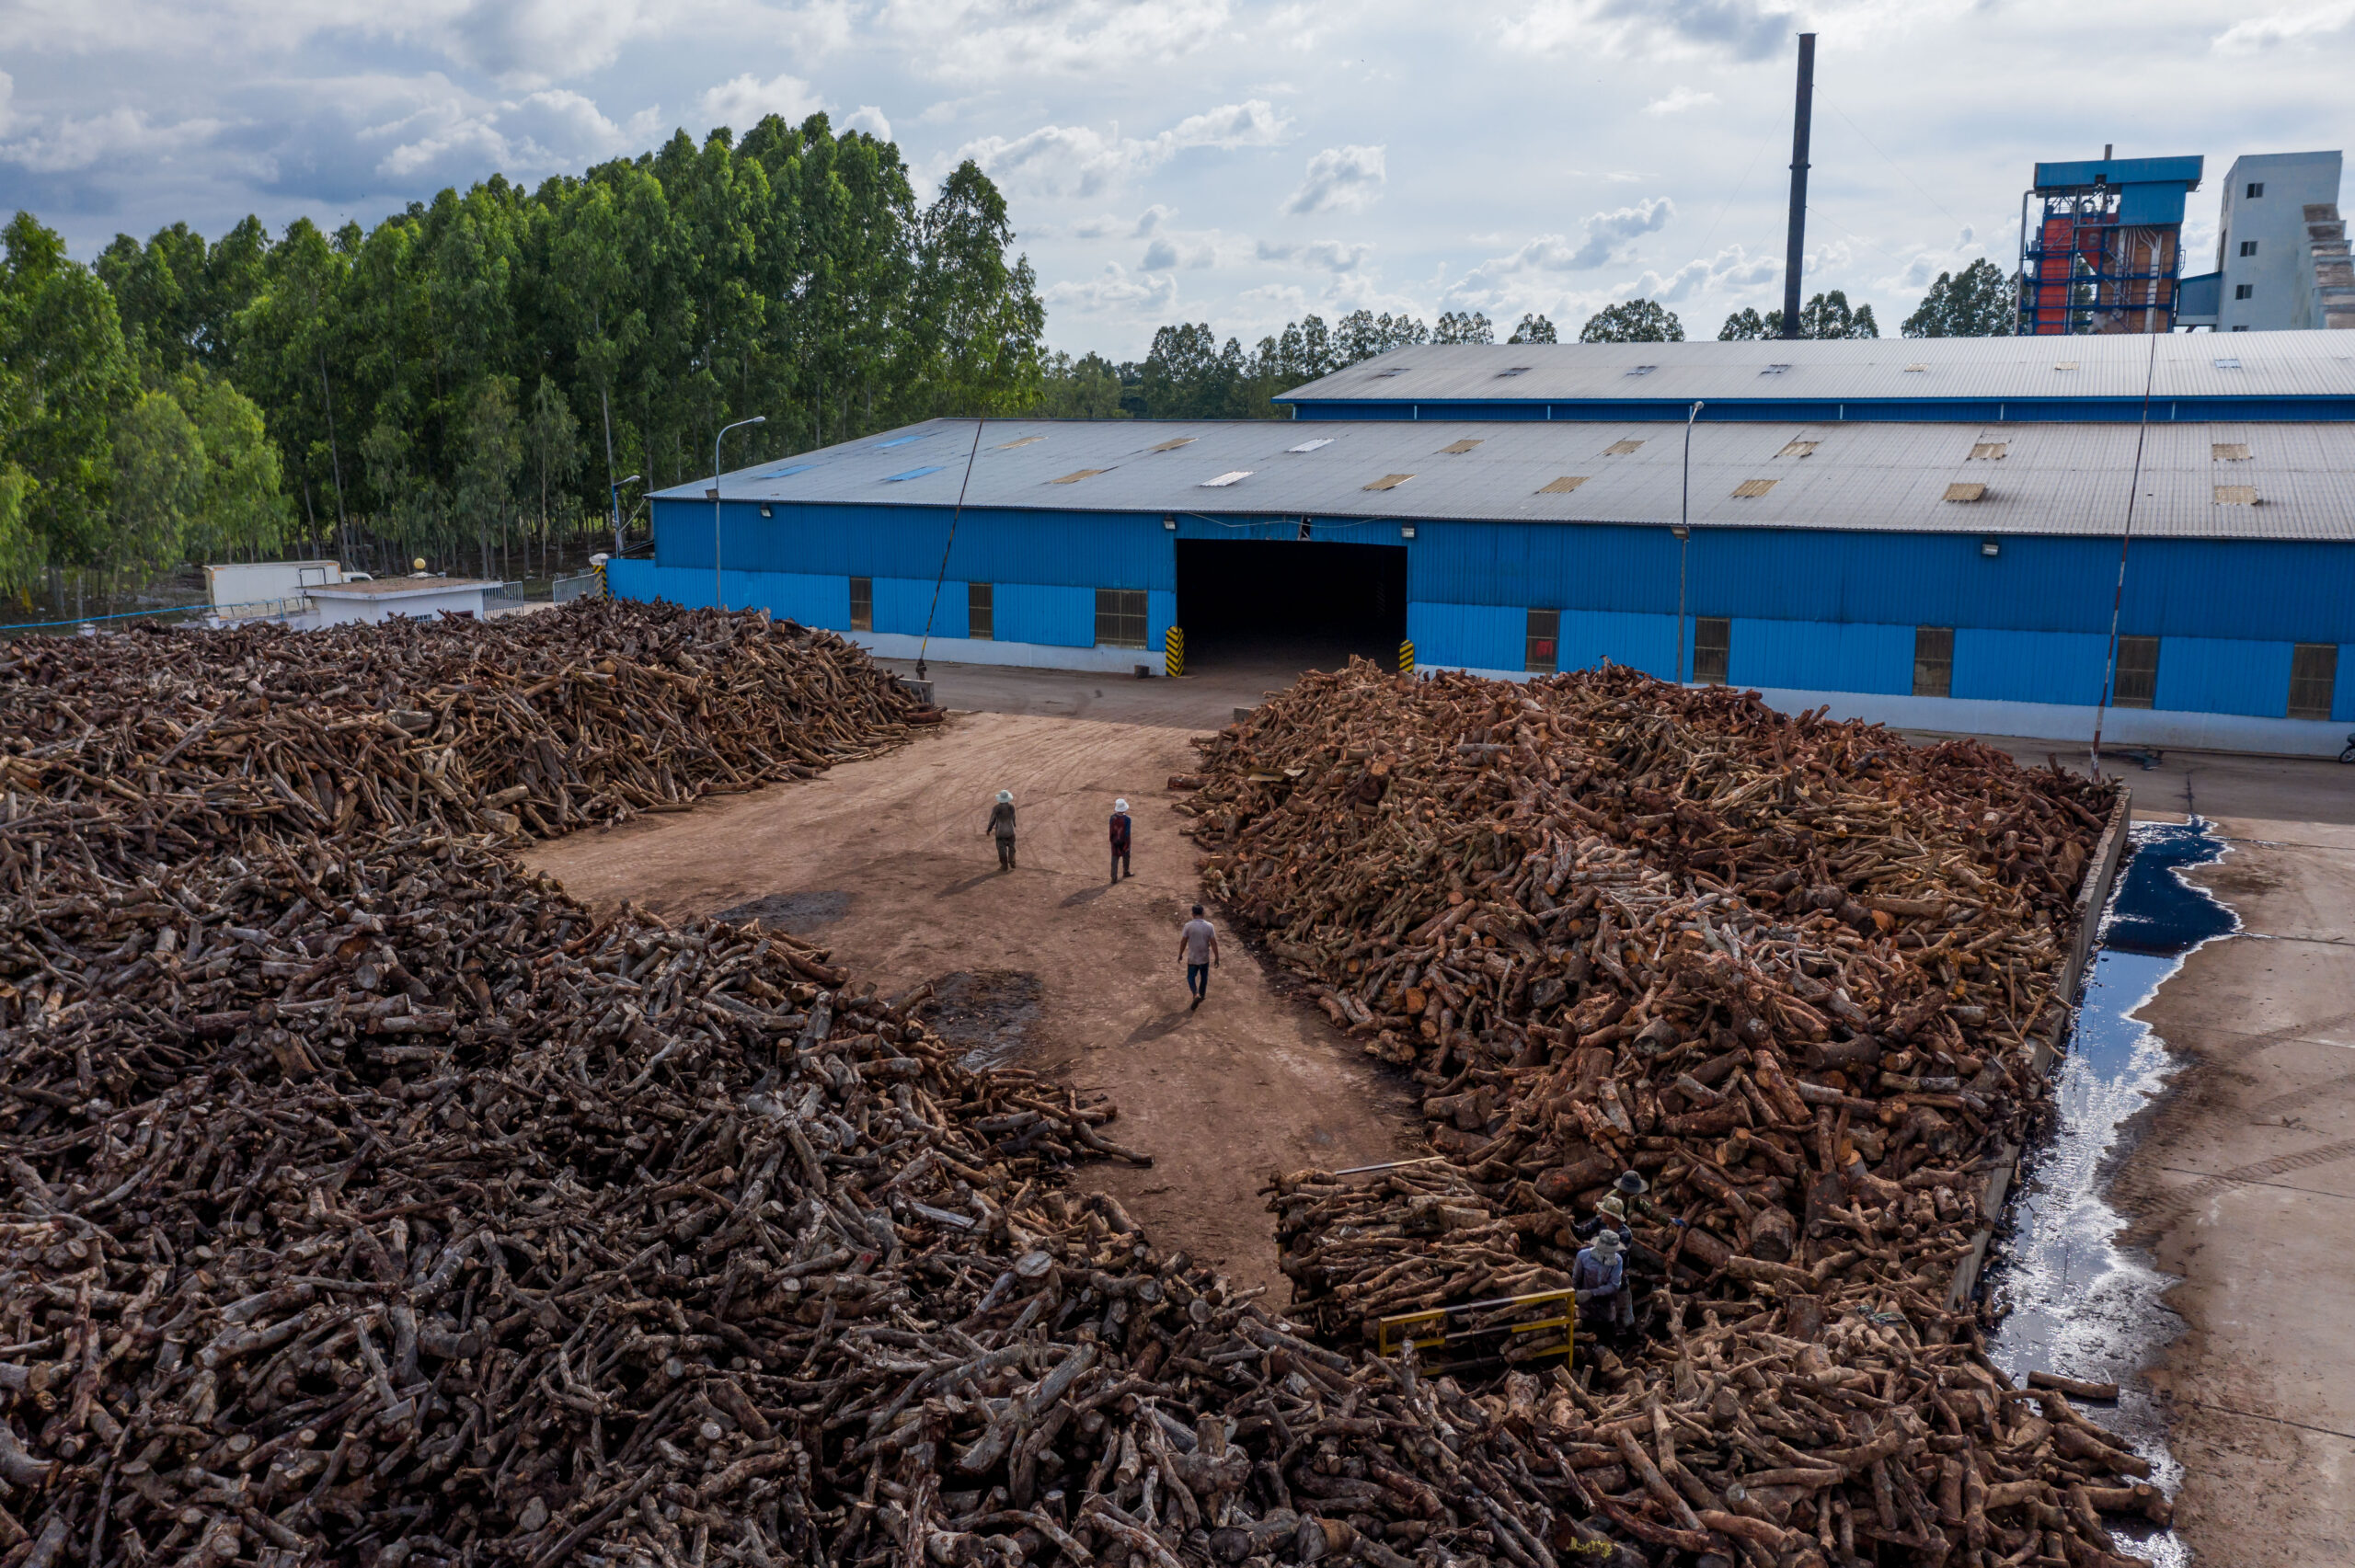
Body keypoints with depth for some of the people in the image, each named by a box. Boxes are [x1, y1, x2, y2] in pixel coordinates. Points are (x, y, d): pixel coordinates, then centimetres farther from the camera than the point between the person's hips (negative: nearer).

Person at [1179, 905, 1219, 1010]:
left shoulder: (1188, 925, -15)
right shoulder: (1209, 926, -12)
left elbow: (1183, 942, -8)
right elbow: (1214, 943, -10)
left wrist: (1180, 954, 6)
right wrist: (1217, 957, 0)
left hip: (1192, 958, -2)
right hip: (1205, 958, 2)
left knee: (1191, 978, 14)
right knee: (1204, 977, 24)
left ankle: (1196, 995, -9)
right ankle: (1202, 995, 39)